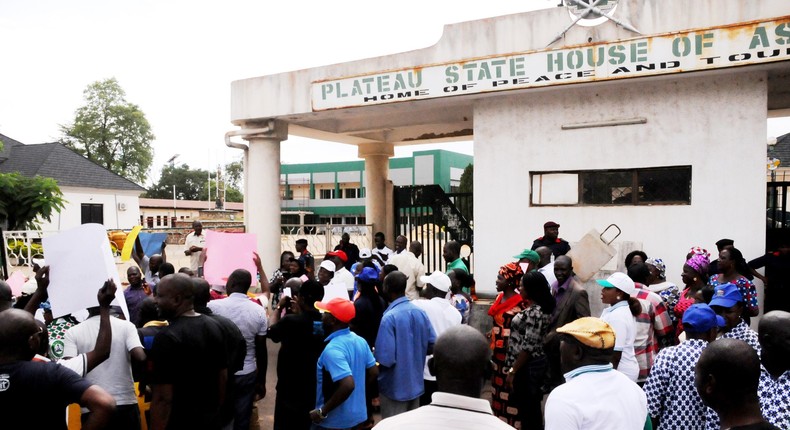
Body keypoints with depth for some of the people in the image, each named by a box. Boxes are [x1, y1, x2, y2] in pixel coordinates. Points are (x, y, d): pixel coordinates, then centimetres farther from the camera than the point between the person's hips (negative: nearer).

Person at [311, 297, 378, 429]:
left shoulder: (332, 349, -25)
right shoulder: (360, 341, 0)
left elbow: (348, 385, -33)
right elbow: (374, 372, 8)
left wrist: (322, 412, -25)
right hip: (357, 415, 8)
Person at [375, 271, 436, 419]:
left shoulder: (389, 318, -22)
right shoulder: (420, 312, -2)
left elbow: (385, 358, -26)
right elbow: (432, 345, 2)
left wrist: (373, 358, -5)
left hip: (394, 387, -6)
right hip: (415, 383, 6)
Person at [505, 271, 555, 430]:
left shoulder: (534, 312, -22)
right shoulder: (538, 308, 8)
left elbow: (528, 347, -23)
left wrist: (512, 371, -19)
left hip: (527, 366, -10)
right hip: (534, 363, 10)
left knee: (526, 409, 1)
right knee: (532, 408, 18)